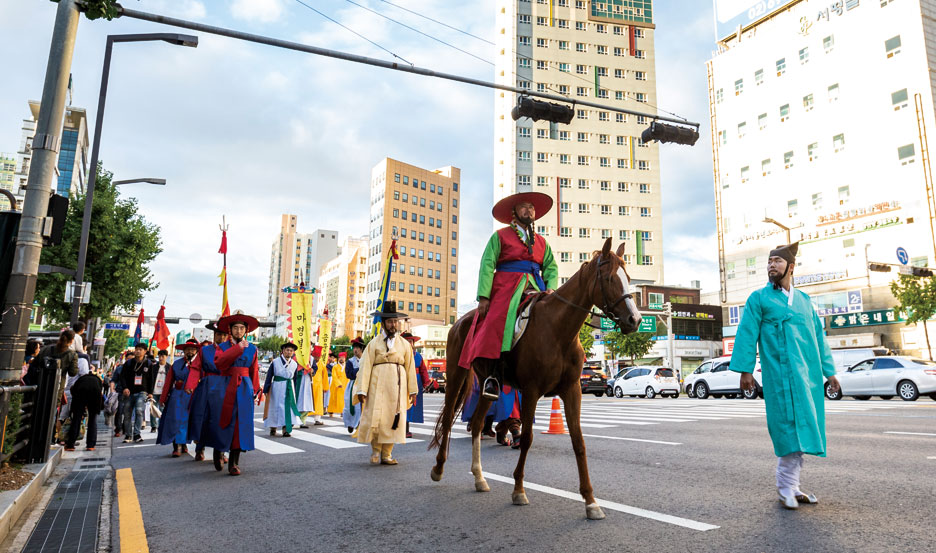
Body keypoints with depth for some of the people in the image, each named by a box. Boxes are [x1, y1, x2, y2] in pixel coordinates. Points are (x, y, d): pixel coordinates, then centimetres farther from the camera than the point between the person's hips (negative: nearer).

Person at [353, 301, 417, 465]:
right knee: (376, 417, -7)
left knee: (393, 419, 2)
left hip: (398, 385, 3)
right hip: (378, 384, -3)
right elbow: (365, 366, -2)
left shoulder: (404, 344, 12)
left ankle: (386, 454, 11)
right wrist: (362, 390, -10)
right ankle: (375, 450, 15)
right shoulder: (374, 343, 3)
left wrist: (412, 390, 9)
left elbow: (410, 367, 12)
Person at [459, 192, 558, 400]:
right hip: (506, 288, -4)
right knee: (497, 321, -25)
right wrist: (483, 296, -12)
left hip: (534, 289, 4)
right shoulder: (500, 236, 10)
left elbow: (551, 267, 16)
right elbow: (487, 265, 0)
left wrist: (550, 288, -6)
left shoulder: (541, 241, 24)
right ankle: (493, 376, -23)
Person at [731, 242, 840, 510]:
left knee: (802, 428, 8)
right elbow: (747, 335, -4)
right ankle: (786, 487, 2)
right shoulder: (759, 299, 3)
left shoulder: (804, 299, 18)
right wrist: (745, 369, -12)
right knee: (790, 429, -8)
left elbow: (818, 336, 19)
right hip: (780, 375, -5)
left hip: (809, 374, 5)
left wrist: (828, 370, 14)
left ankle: (790, 486, 18)